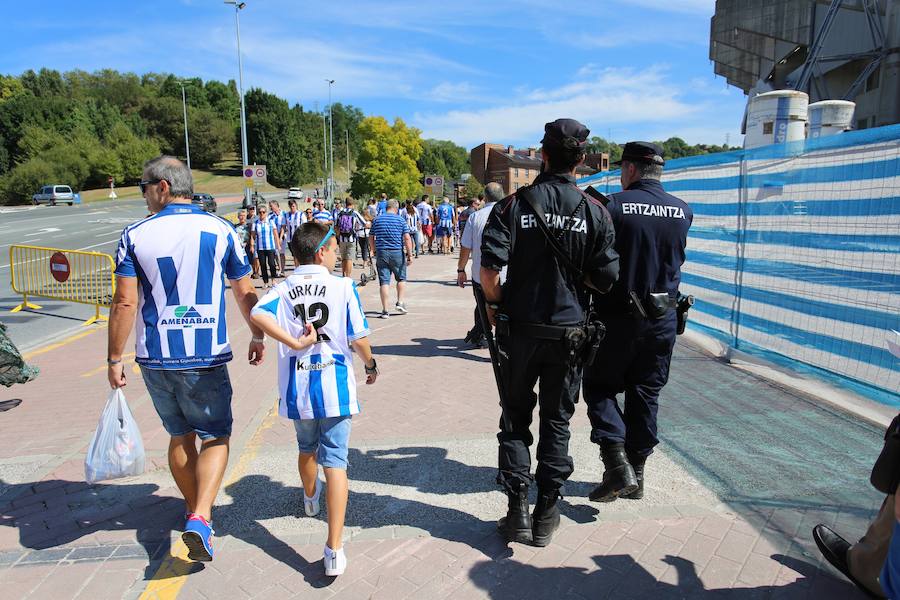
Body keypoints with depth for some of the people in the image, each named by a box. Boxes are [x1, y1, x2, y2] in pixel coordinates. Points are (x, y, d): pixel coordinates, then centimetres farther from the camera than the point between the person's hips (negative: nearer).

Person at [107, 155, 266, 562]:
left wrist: (114, 359, 3)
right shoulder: (220, 230, -2)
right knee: (215, 438, 9)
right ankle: (200, 518, -9)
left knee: (180, 436, 19)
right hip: (206, 357, -2)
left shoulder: (135, 235, -3)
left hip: (154, 358, 2)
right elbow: (245, 294, 3)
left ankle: (193, 508, 35)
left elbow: (125, 303, -6)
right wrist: (257, 337, 16)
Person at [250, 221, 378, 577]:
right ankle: (334, 549, -6)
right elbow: (359, 339, -6)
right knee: (335, 461, -2)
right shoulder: (343, 287, -6)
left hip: (297, 389, 4)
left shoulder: (284, 289, 1)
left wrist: (294, 343, -15)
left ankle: (310, 497, 57)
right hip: (334, 387, -3)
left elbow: (258, 314, -20)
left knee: (307, 449, 27)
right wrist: (371, 365, 12)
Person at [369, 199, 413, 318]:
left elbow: (371, 238, 11)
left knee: (384, 281, 1)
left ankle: (385, 310, -1)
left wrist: (374, 251, 23)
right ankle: (400, 302, 11)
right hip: (397, 253, -2)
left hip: (381, 253, 2)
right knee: (401, 278, 18)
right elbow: (407, 238, -7)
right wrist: (409, 255, -4)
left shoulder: (377, 220, 7)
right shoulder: (401, 220, -1)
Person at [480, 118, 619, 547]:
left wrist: (495, 306, 2)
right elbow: (605, 279, -4)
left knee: (515, 420, 13)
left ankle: (518, 511, 15)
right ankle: (546, 514, 21)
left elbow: (490, 268, -16)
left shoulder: (515, 204, -6)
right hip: (569, 331, 1)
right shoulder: (595, 211, -2)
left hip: (519, 329, -1)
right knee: (557, 422, 13)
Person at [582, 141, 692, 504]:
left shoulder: (613, 206, -12)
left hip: (618, 316, -4)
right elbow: (676, 259, 11)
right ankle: (635, 475, 24)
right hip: (664, 318, 5)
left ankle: (617, 463, -3)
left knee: (598, 386, 11)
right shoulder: (683, 211, 2)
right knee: (645, 395, 14)